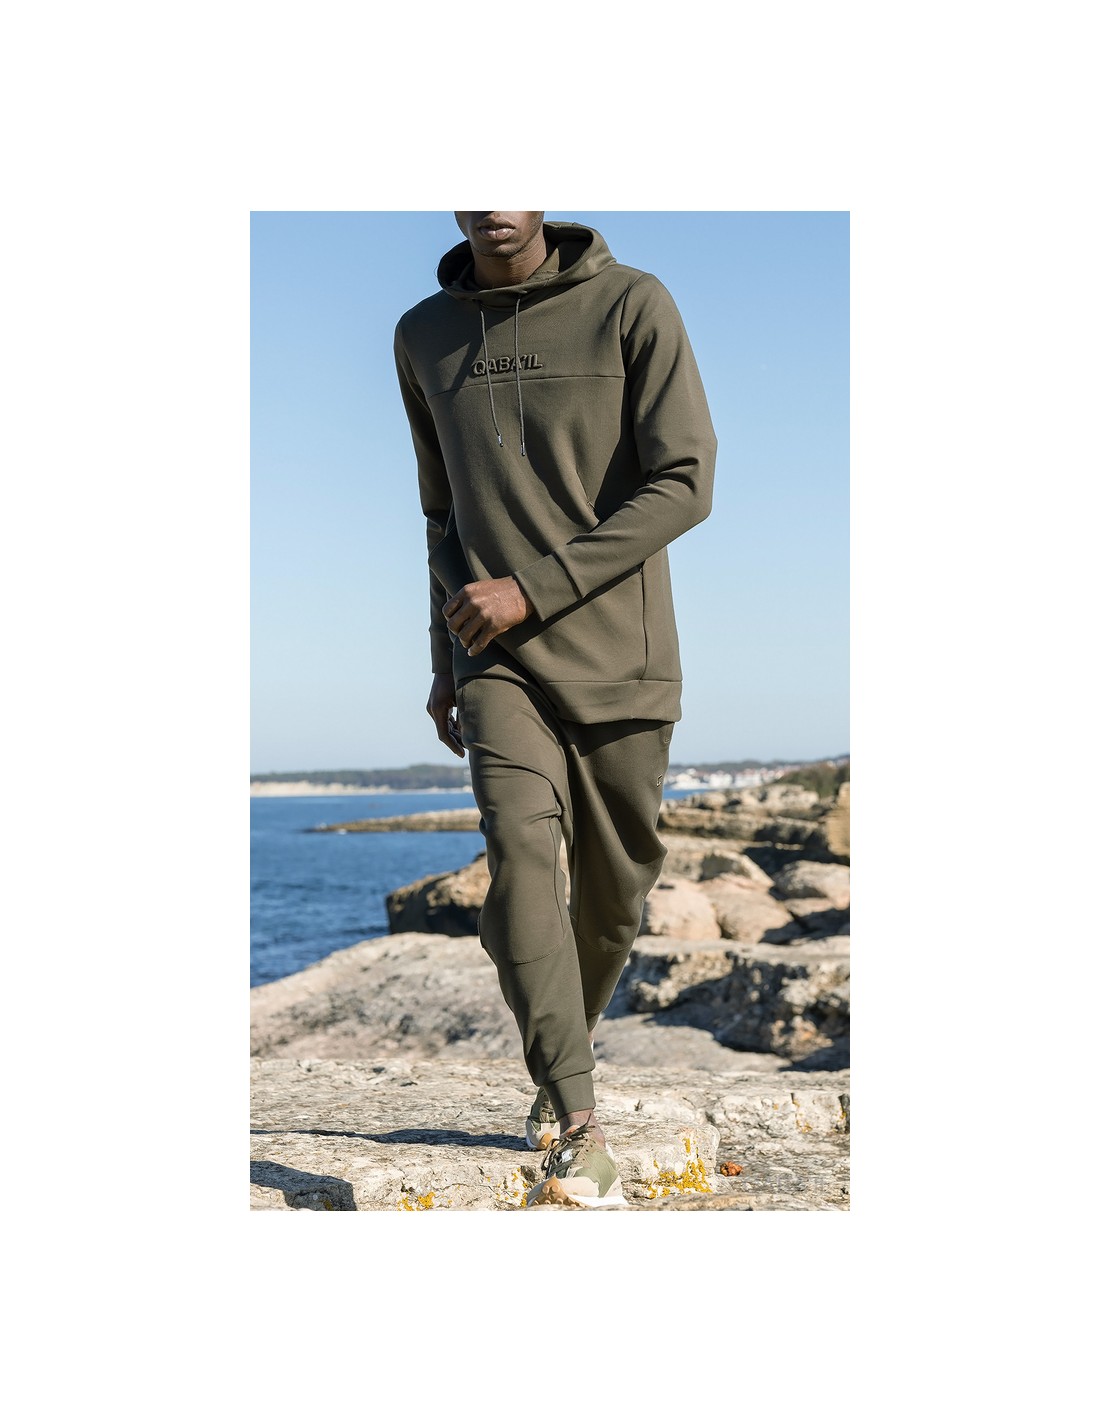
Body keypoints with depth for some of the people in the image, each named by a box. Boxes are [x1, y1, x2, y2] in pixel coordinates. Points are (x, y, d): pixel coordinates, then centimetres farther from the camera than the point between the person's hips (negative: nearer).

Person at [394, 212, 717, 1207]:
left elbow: (685, 485, -12)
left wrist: (531, 589, -17)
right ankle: (579, 1132, -21)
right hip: (500, 661, 2)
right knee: (520, 853, -21)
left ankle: (564, 1066, 35)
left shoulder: (634, 307, -4)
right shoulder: (424, 337, 10)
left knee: (613, 890, 8)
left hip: (621, 658, -1)